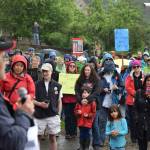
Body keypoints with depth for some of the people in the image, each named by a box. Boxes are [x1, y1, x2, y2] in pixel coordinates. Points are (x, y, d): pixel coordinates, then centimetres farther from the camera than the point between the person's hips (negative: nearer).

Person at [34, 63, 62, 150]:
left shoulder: (57, 86, 4)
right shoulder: (37, 85, 0)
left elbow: (59, 101, 9)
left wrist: (58, 114, 4)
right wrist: (40, 104, -14)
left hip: (53, 116, 0)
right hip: (39, 116, 0)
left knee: (53, 138, 6)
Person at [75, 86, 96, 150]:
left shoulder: (92, 102, -8)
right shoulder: (79, 102, 4)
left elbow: (93, 113, -4)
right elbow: (75, 110, 13)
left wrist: (88, 115, -17)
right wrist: (77, 112, -9)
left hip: (88, 122, -4)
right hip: (80, 122, 4)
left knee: (87, 135, 4)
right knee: (81, 135, 12)